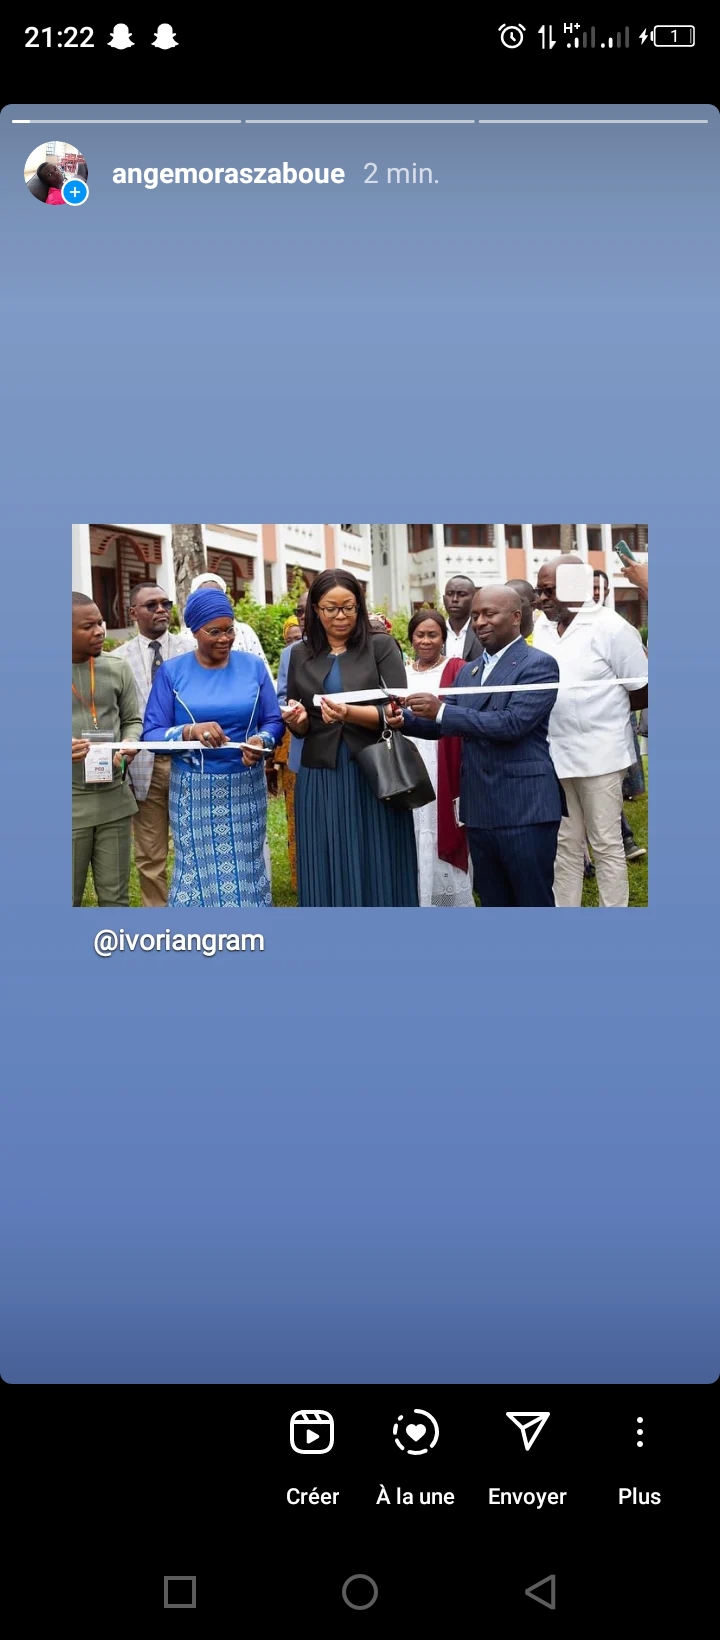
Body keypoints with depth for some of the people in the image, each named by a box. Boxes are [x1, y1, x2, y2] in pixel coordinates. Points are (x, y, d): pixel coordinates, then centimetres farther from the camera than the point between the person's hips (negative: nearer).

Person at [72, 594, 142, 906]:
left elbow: (133, 720, 14)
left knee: (115, 896, 12)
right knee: (69, 898, 6)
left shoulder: (117, 669, 6)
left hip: (114, 799, 3)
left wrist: (127, 747, -8)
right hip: (70, 804, -3)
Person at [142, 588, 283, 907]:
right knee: (199, 871, 3)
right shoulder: (171, 672, -1)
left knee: (246, 870, 7)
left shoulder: (253, 666, 3)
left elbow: (273, 721, 4)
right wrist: (190, 731, -26)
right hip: (193, 790, -1)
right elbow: (151, 733, -7)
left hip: (246, 787, 1)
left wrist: (262, 741, -19)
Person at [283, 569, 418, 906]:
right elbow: (300, 727, 14)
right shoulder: (301, 654, 9)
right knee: (328, 875, 6)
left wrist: (350, 714, -24)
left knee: (376, 872, 2)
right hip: (321, 779, 3)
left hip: (374, 776, -2)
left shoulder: (381, 646, 0)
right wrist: (297, 720, -10)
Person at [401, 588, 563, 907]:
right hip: (479, 811, 7)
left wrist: (442, 710, -23)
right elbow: (439, 725, 13)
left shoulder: (539, 665, -7)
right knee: (493, 902, 15)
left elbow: (513, 723, -20)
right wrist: (402, 717, -7)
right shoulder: (468, 672, 17)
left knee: (534, 901, 0)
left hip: (525, 810, -7)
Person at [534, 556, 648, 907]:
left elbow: (643, 691, -6)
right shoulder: (542, 632, 9)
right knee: (564, 845, 13)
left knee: (606, 845, 3)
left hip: (599, 754, -6)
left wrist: (603, 709, -1)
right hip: (554, 754, 6)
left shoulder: (610, 627, -9)